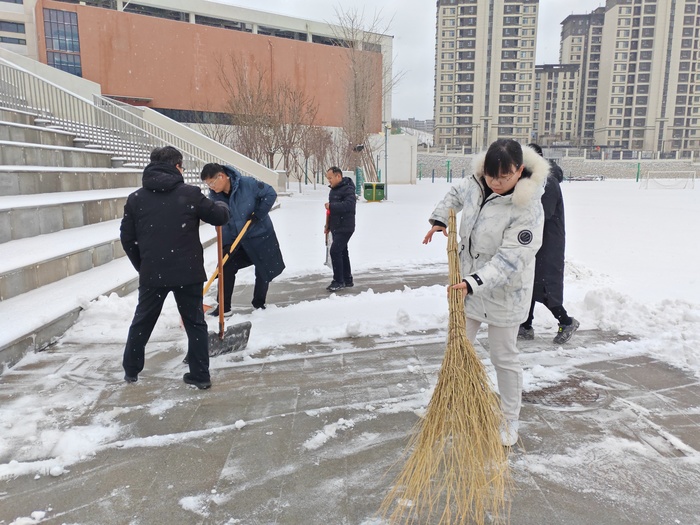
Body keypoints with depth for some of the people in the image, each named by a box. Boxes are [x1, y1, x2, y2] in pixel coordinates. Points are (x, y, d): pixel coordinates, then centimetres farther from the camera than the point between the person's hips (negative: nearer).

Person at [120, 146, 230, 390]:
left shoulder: (136, 198, 3)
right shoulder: (190, 193, -5)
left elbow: (127, 238, 6)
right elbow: (220, 217, 3)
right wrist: (223, 208, 27)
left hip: (152, 273, 2)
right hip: (188, 272, -2)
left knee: (142, 322, 19)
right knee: (195, 323, 11)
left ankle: (131, 371, 32)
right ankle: (200, 375, 14)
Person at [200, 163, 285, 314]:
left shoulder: (247, 184, -24)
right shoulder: (214, 196, -10)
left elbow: (270, 194, -17)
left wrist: (258, 214, -20)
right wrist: (226, 244, -15)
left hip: (259, 235, -3)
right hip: (234, 239, 3)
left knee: (264, 271, 7)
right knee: (226, 268, -4)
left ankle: (259, 304, 27)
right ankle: (224, 307, 7)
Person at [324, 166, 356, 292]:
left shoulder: (348, 189, -15)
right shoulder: (333, 189, 15)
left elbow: (349, 205, -31)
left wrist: (331, 206, -27)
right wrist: (328, 225, 23)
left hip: (345, 228, -10)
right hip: (336, 227, 10)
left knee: (335, 251, -14)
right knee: (342, 252, 13)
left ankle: (338, 281, -5)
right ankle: (347, 280, 22)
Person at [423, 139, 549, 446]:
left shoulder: (528, 209, -25)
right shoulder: (475, 186, -6)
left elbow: (510, 258, -30)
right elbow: (455, 195, 19)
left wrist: (475, 282, -39)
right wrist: (439, 219, 6)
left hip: (503, 293, -6)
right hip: (469, 284, 6)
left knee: (503, 357, 9)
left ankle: (510, 421, 30)